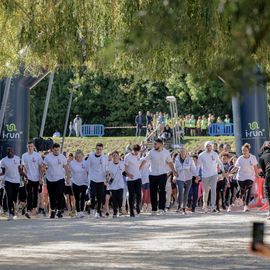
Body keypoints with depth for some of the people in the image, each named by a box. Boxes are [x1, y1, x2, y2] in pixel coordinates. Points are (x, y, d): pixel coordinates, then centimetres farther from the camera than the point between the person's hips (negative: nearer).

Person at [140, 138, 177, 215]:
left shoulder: (166, 152, 3)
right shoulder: (151, 152, -1)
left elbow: (170, 162, 13)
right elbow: (145, 161, -2)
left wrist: (173, 171, 8)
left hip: (162, 174, -1)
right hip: (152, 174, 1)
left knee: (162, 191, -9)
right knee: (153, 192, 4)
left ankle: (161, 208, -8)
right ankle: (154, 209, 12)